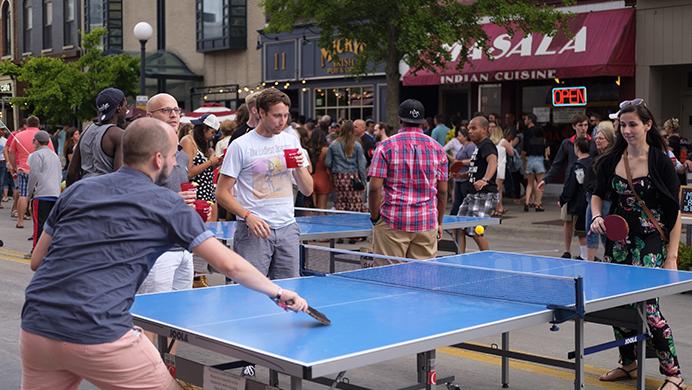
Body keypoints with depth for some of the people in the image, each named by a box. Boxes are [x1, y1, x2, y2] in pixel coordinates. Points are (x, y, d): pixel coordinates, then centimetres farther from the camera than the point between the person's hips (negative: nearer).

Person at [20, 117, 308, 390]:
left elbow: (37, 261, 19)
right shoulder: (168, 205, 3)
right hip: (100, 335, -5)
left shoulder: (77, 190, 13)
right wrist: (278, 292, 15)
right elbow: (229, 264, 3)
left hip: (35, 329, 5)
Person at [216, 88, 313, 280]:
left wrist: (300, 167, -7)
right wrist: (248, 216, -18)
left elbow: (307, 191, 12)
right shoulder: (241, 146, -4)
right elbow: (222, 193, -5)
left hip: (287, 228, 5)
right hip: (254, 230, -4)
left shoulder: (291, 141, 10)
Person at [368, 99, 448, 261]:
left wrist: (375, 218, 3)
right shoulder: (437, 148, 6)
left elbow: (375, 187, -8)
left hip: (392, 224, -2)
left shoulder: (386, 146, -3)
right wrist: (439, 222, 16)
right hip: (427, 224, 3)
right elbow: (442, 191, 7)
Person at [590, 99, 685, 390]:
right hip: (618, 241, 5)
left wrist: (672, 256, -13)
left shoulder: (661, 162, -9)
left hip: (651, 243, -5)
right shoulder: (612, 161, 2)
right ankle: (629, 363, 29)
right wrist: (597, 216, -3)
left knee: (647, 304, -14)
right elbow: (599, 194, 18)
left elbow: (674, 212, -8)